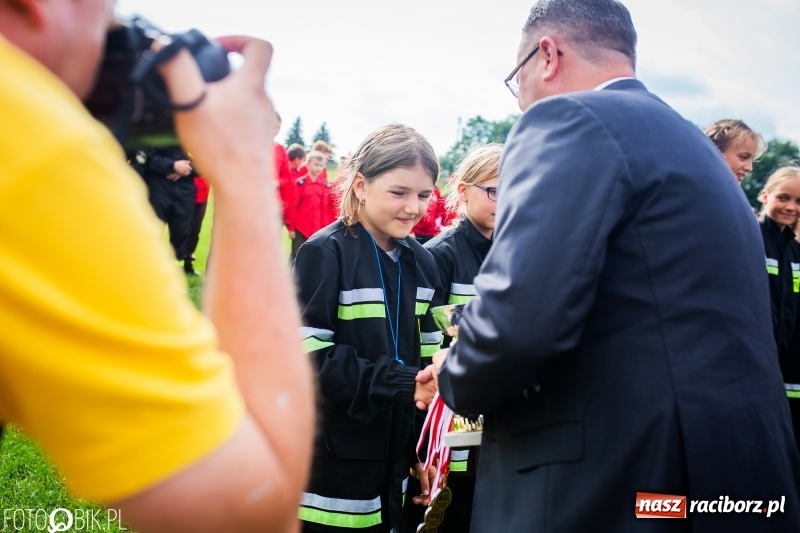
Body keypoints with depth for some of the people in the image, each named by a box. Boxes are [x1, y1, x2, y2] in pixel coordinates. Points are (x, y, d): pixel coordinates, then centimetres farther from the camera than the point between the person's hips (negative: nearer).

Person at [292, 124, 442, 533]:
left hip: (395, 457, 6)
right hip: (333, 465, -5)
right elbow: (309, 358, -18)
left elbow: (428, 354, 9)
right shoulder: (324, 253, -13)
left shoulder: (420, 262, 6)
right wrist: (401, 384, -24)